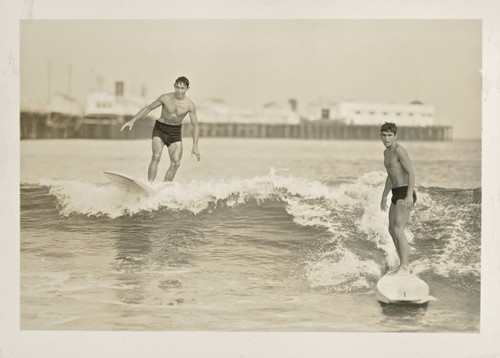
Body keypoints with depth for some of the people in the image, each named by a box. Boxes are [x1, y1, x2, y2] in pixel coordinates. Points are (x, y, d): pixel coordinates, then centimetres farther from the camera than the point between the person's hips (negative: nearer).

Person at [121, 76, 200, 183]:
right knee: (156, 157, -21)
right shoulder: (165, 98, -11)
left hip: (175, 132, 2)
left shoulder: (190, 105, -11)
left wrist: (195, 147, -11)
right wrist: (133, 120, -5)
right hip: (160, 129, -1)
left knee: (176, 163, -11)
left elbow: (195, 126, -5)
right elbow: (148, 108, 1)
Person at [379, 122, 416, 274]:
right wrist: (384, 196, 28)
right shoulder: (387, 152, 17)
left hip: (405, 195, -10)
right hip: (397, 196, 10)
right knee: (392, 230, 14)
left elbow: (411, 173, -20)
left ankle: (404, 267, -20)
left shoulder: (399, 150, -13)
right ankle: (403, 264, 24)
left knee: (398, 229, -19)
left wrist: (409, 195, -29)